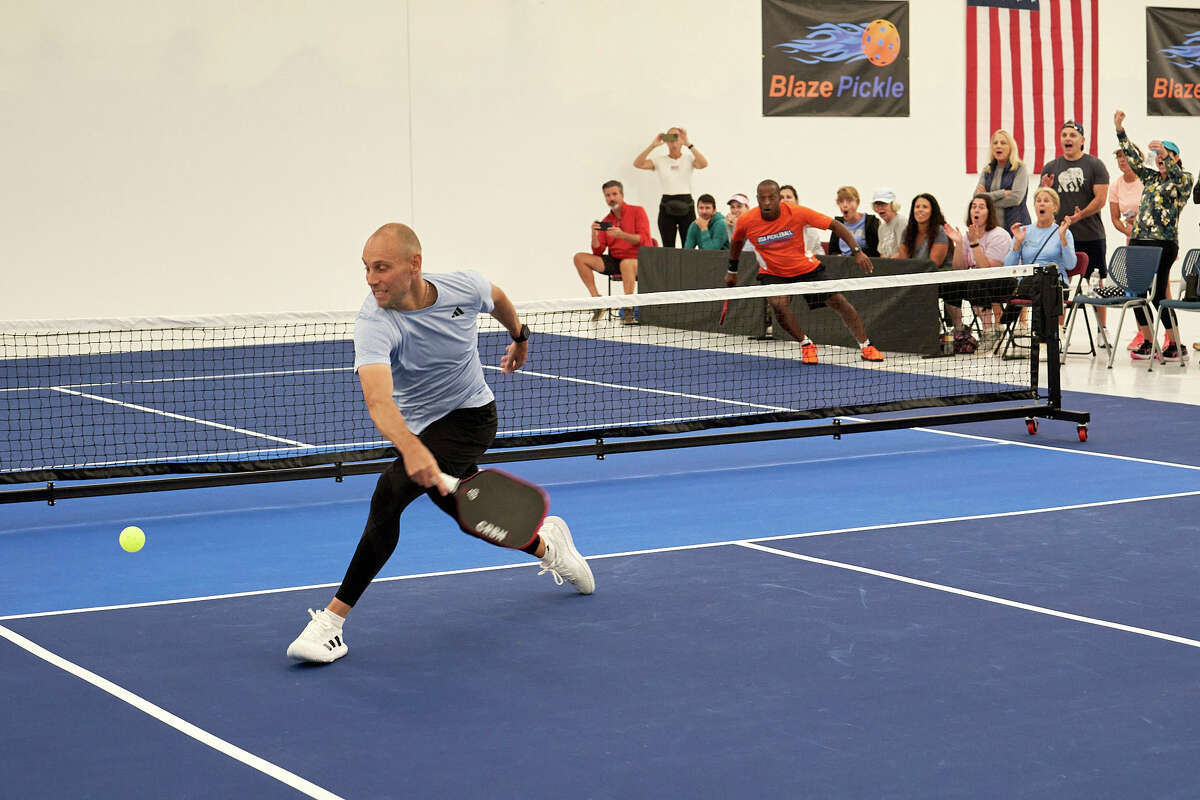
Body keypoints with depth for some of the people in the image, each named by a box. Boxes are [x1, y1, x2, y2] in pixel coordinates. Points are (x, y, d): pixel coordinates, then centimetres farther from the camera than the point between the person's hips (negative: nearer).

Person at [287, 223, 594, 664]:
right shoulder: (373, 324, -28)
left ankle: (334, 617, -20)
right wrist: (409, 447, -64)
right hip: (421, 429, 2)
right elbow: (378, 400, -45)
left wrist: (520, 337, 25)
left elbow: (498, 298, 7)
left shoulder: (464, 287, -21)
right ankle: (547, 542, 51)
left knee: (390, 492, -23)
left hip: (472, 415, -2)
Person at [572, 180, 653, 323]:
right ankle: (597, 300, -8)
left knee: (626, 263, -42)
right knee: (580, 258, -7)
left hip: (639, 260, -6)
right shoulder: (606, 221, 10)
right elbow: (598, 252, 4)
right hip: (615, 261, 6)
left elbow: (644, 239, -15)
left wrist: (622, 235, -29)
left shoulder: (637, 211, -2)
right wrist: (594, 235, -16)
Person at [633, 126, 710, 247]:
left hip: (686, 204, -1)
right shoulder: (660, 160, 8)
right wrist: (652, 145, -10)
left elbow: (703, 164, -15)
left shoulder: (688, 159, 6)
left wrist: (688, 144, -19)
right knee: (668, 247, 1)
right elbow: (637, 164, -4)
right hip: (666, 205, 1)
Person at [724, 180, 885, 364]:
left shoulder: (797, 213, -23)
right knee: (778, 303, -30)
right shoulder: (746, 221, -18)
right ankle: (805, 344, -7)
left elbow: (835, 225, -17)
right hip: (772, 273, 0)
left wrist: (857, 251, -27)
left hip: (807, 268, 0)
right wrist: (732, 271, 15)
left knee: (839, 301, -6)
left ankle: (865, 346, 9)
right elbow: (737, 242, 6)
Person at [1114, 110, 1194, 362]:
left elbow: (1177, 176, -19)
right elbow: (1133, 158, 14)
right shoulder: (1150, 177, 19)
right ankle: (1147, 343, 14)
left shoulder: (1184, 180, 3)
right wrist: (1120, 129, 5)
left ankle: (1176, 345, -1)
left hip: (1164, 243, -7)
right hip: (1138, 241, 7)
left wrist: (1166, 155, -34)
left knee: (1157, 295, -10)